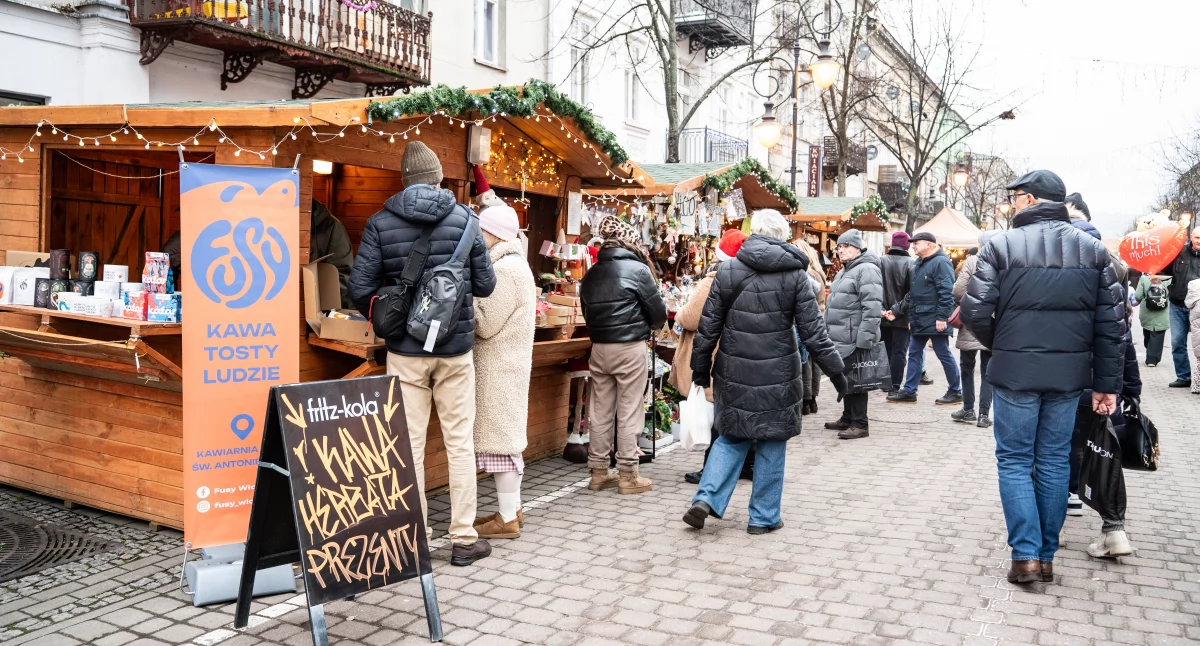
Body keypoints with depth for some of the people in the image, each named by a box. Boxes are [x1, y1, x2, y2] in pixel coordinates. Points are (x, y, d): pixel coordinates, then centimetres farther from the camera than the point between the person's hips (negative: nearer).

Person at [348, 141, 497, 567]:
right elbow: (485, 285, -2)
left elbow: (360, 289, -6)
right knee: (460, 443, 7)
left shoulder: (380, 224, -3)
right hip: (456, 348, 0)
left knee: (410, 444, 7)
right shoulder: (463, 218, -4)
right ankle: (464, 539, 13)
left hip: (405, 350, 0)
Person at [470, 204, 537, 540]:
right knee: (506, 437, 15)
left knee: (500, 438, -5)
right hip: (506, 364, 11)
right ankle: (512, 509, 23)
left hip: (499, 368, -11)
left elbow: (485, 324, -19)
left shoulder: (503, 270, -17)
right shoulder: (514, 264, 17)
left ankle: (507, 519, 2)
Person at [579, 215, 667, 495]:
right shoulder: (638, 269, -8)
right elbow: (658, 313, -4)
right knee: (628, 412, 1)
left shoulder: (591, 273, 8)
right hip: (630, 347, -5)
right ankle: (628, 476, 7)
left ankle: (598, 473, 17)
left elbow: (587, 311, 13)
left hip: (599, 347, 5)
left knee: (600, 411, 10)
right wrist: (644, 325, 15)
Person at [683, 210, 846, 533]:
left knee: (732, 437, 18)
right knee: (772, 445, 12)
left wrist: (701, 368, 12)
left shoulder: (727, 270, -1)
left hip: (734, 373, 2)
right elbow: (813, 331, -5)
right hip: (777, 376, -2)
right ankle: (763, 517, 19)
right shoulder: (794, 275, -5)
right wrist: (835, 370, 4)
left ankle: (706, 498, 5)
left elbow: (708, 327, 1)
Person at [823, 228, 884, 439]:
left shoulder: (866, 269, -13)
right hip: (842, 338, 10)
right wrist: (829, 332, 24)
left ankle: (860, 424, 3)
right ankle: (848, 418, 26)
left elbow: (872, 307, -22)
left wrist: (865, 337, -25)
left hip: (855, 339, -9)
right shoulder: (845, 271, 19)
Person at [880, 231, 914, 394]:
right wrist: (897, 309, -14)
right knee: (899, 352, 3)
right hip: (902, 318, -3)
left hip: (884, 317, 3)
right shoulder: (910, 263, -11)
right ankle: (894, 387, -1)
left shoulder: (881, 261, -4)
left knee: (888, 351, 16)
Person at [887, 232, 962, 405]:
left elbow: (946, 292, -20)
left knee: (944, 355, 1)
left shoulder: (940, 262, -14)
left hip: (935, 320, -9)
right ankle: (909, 391, 15)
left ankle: (956, 392, 12)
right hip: (919, 319, 9)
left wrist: (942, 317, -23)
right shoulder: (919, 263, 16)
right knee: (914, 354, 10)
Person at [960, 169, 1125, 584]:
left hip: (1016, 373, -3)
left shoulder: (1002, 246, -8)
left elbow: (974, 311, -12)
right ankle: (1046, 557, 20)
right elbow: (1112, 322, 2)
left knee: (1015, 460, 8)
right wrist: (1107, 384, 7)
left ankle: (1027, 555, 3)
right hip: (1069, 374, 4)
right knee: (1054, 461, 12)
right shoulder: (1093, 250, 5)